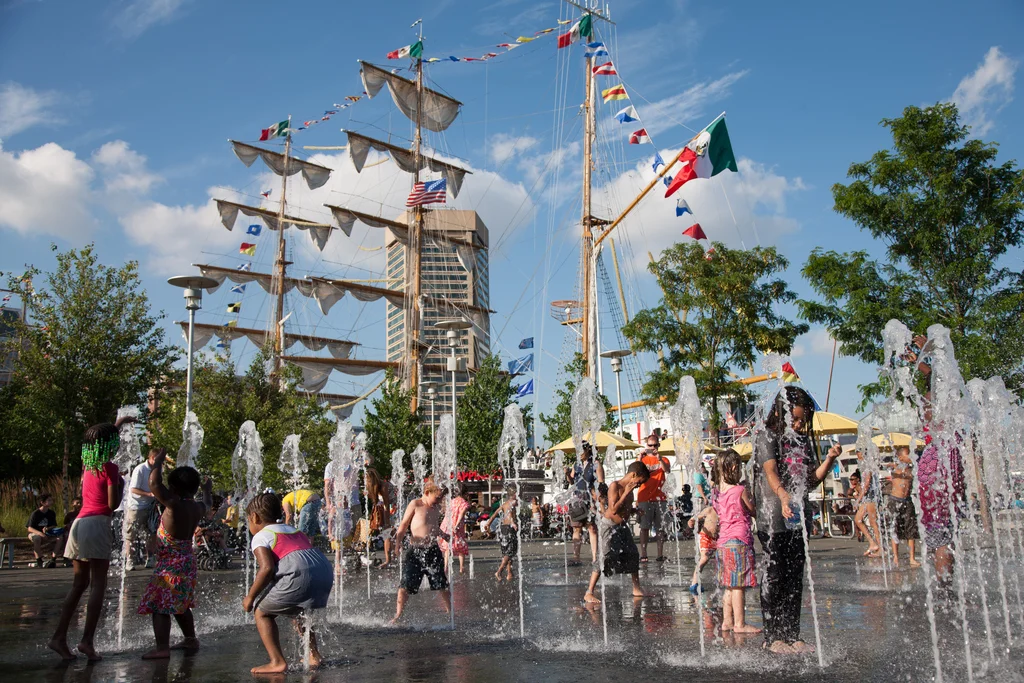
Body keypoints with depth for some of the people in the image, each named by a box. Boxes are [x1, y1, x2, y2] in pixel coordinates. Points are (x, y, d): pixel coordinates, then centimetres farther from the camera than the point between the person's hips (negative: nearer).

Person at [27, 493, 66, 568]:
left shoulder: (52, 513, 3)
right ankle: (39, 561, -28)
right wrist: (40, 533, -33)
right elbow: (30, 528, -15)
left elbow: (54, 526, 8)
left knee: (60, 537, -23)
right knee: (37, 538, -41)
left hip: (47, 534, 4)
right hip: (34, 533, -4)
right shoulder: (35, 513, -11)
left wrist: (47, 528, -16)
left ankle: (53, 559, -22)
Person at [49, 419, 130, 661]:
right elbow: (113, 504, -10)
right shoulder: (109, 468, -7)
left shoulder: (88, 464, 15)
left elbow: (100, 439, 37)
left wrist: (119, 422, 48)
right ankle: (87, 640, -13)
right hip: (98, 524, -8)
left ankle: (59, 636, 9)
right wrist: (121, 484, 8)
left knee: (79, 584, 13)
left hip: (79, 522, 8)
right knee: (98, 584, -6)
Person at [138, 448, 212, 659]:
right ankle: (191, 640, 32)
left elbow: (154, 484, -27)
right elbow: (207, 506, 30)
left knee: (159, 604, -8)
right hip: (187, 561, 9)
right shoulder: (197, 508, 4)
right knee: (180, 605, 22)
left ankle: (162, 648, -14)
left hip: (171, 563, -9)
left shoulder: (174, 505, -19)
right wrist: (207, 491, 49)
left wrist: (158, 461, -13)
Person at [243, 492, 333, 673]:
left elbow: (267, 568, -7)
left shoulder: (261, 536, 9)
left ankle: (277, 662, 2)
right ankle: (314, 655, 34)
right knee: (296, 610, 35)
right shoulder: (294, 530, 31)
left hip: (299, 576, -8)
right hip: (326, 572, 8)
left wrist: (250, 597, 4)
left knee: (262, 611, 13)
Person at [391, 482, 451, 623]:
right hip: (415, 551, -5)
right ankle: (398, 615, 1)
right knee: (406, 585, -8)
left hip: (433, 550, 5)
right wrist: (398, 538, -22)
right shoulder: (415, 504, -6)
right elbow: (404, 524, -7)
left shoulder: (435, 508, 13)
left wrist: (446, 537, 32)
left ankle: (449, 610, 29)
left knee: (442, 583, 12)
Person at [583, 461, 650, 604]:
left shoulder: (629, 489, 9)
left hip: (623, 526, 9)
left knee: (633, 556, 13)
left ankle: (637, 589, 30)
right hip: (609, 525, -9)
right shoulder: (615, 486, -17)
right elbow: (614, 509, -27)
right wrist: (626, 493, -23)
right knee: (605, 558, -13)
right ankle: (589, 593, -7)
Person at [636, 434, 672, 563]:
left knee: (660, 528, 2)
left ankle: (660, 555, 4)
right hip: (644, 498, -1)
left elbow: (667, 470, -9)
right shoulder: (642, 459, 12)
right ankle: (643, 555, -7)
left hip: (659, 498, 1)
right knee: (644, 527, -5)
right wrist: (640, 457, -21)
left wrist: (659, 458, -26)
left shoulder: (663, 459, 13)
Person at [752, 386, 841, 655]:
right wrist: (784, 497, -36)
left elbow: (811, 480, 17)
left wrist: (830, 459, 3)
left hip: (798, 517, 7)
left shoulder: (803, 441, 16)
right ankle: (772, 636, 5)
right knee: (775, 575, -2)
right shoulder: (767, 436, -4)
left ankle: (792, 635, 17)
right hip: (773, 518, -6)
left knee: (795, 577, 9)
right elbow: (770, 471, -19)